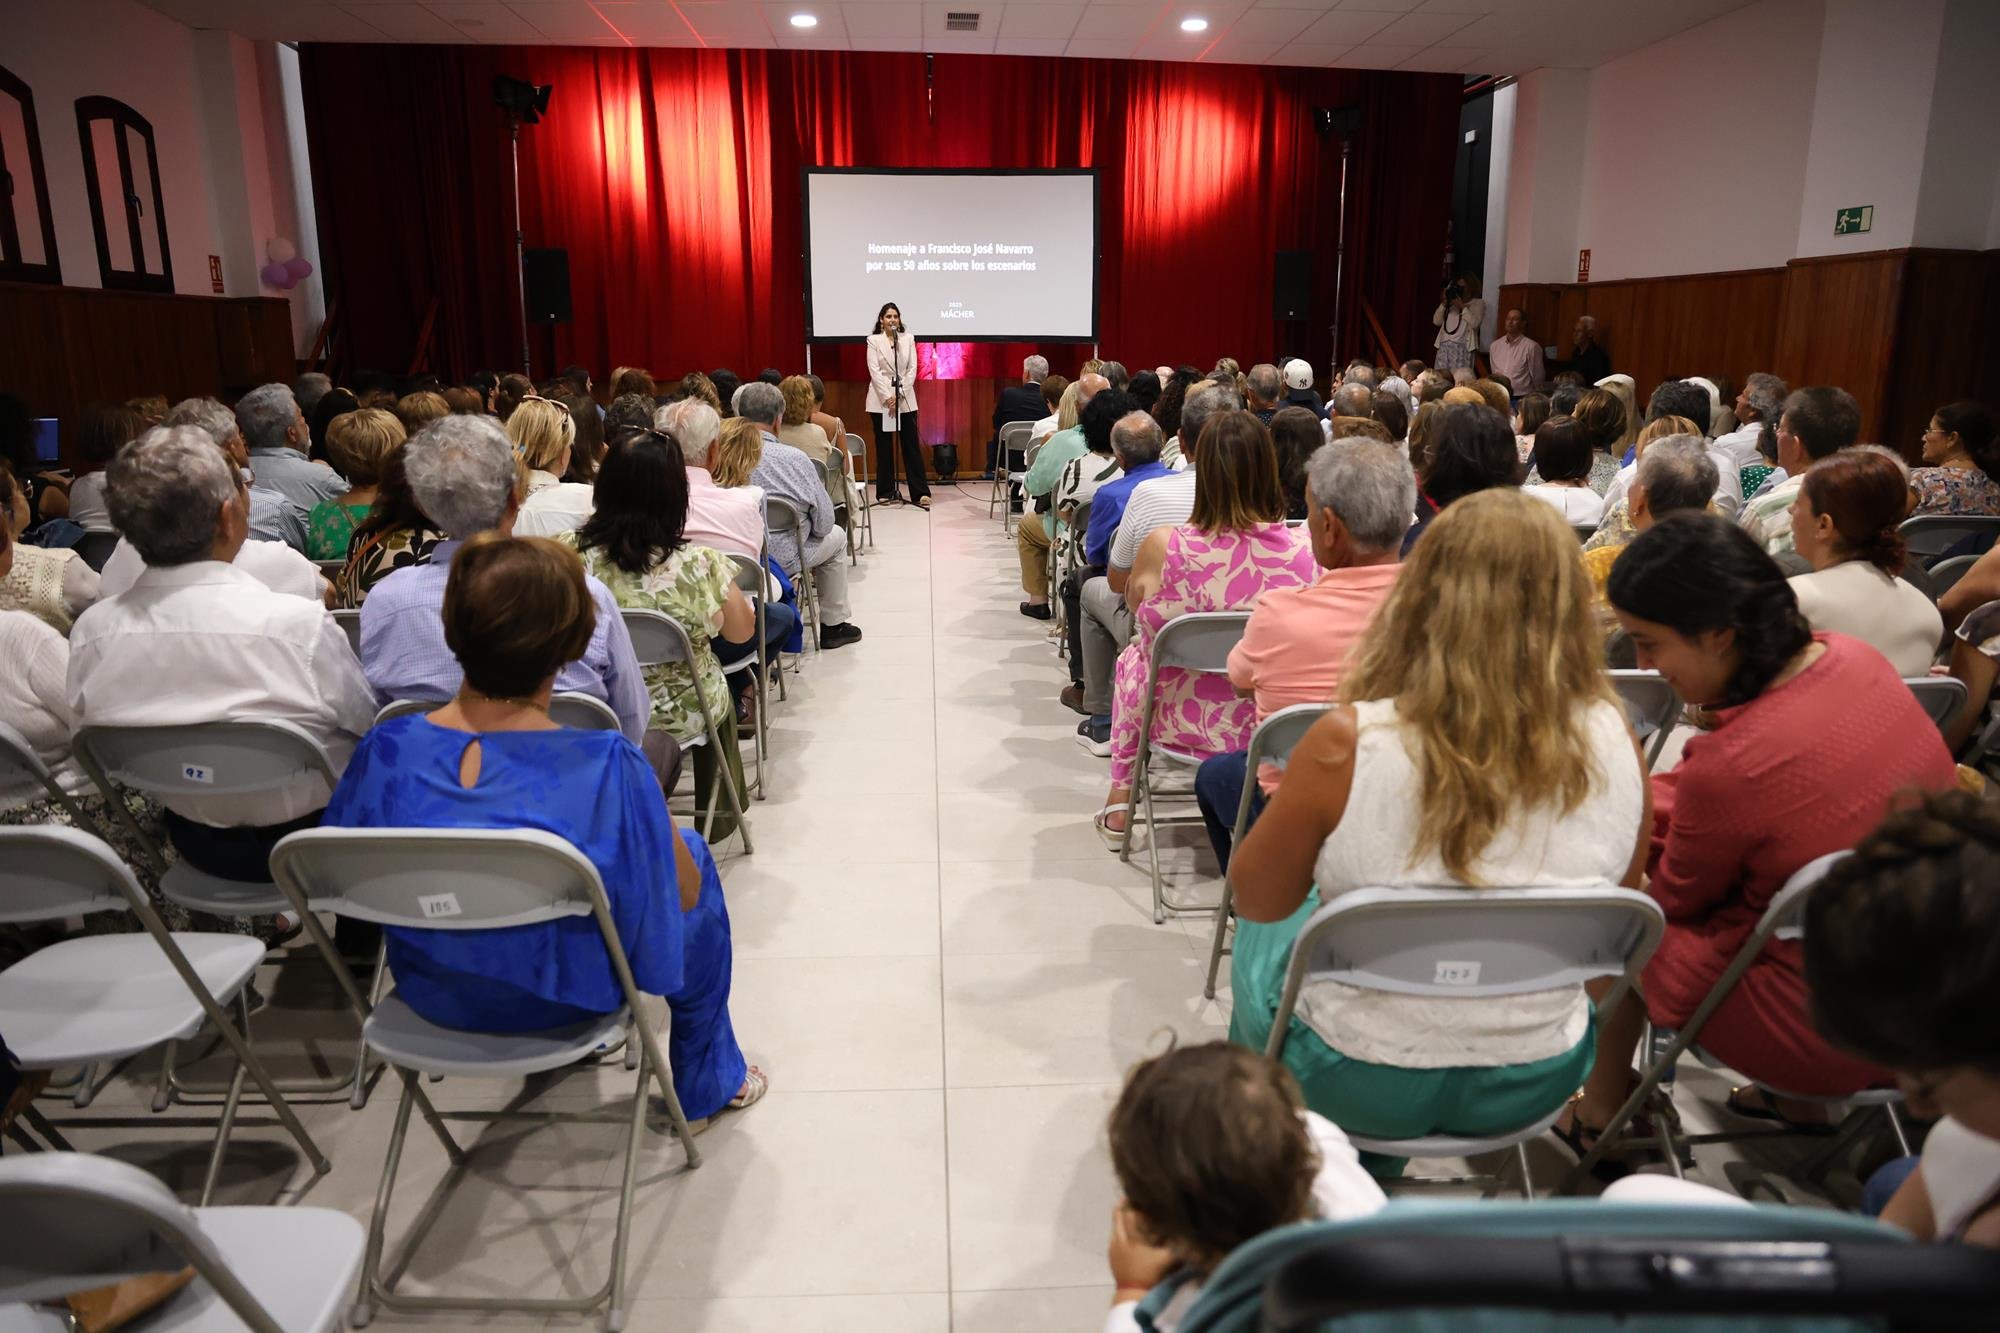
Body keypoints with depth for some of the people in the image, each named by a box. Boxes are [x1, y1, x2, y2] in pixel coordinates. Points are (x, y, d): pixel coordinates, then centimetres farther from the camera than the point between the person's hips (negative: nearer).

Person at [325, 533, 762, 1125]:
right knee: (693, 855, 20)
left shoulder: (385, 750, -20)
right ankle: (708, 1082, 34)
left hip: (431, 994, 4)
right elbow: (681, 894, -17)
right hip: (565, 1000, -4)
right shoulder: (608, 766, -31)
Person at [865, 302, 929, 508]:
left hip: (905, 398, 1)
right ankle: (885, 492, 10)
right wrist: (888, 397, -14)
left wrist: (899, 395, -10)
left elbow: (912, 369, 1)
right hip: (881, 399, -1)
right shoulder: (873, 340, 2)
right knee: (884, 446, 3)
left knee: (911, 445, -1)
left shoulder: (908, 339, 7)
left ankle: (920, 492, -2)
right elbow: (874, 371, -5)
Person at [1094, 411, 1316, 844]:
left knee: (1131, 658, 32)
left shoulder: (1162, 546, -23)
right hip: (1280, 729, 2)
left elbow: (1135, 604, 1)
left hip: (1185, 726, -1)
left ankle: (1120, 803, 43)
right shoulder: (1307, 552, -20)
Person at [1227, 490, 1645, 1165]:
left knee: (1264, 935, 27)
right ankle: (1373, 1174, 50)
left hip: (1360, 1083, -3)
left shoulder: (1347, 745, -27)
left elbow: (1257, 899, -10)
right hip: (1531, 1086, 4)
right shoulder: (1614, 743, -16)